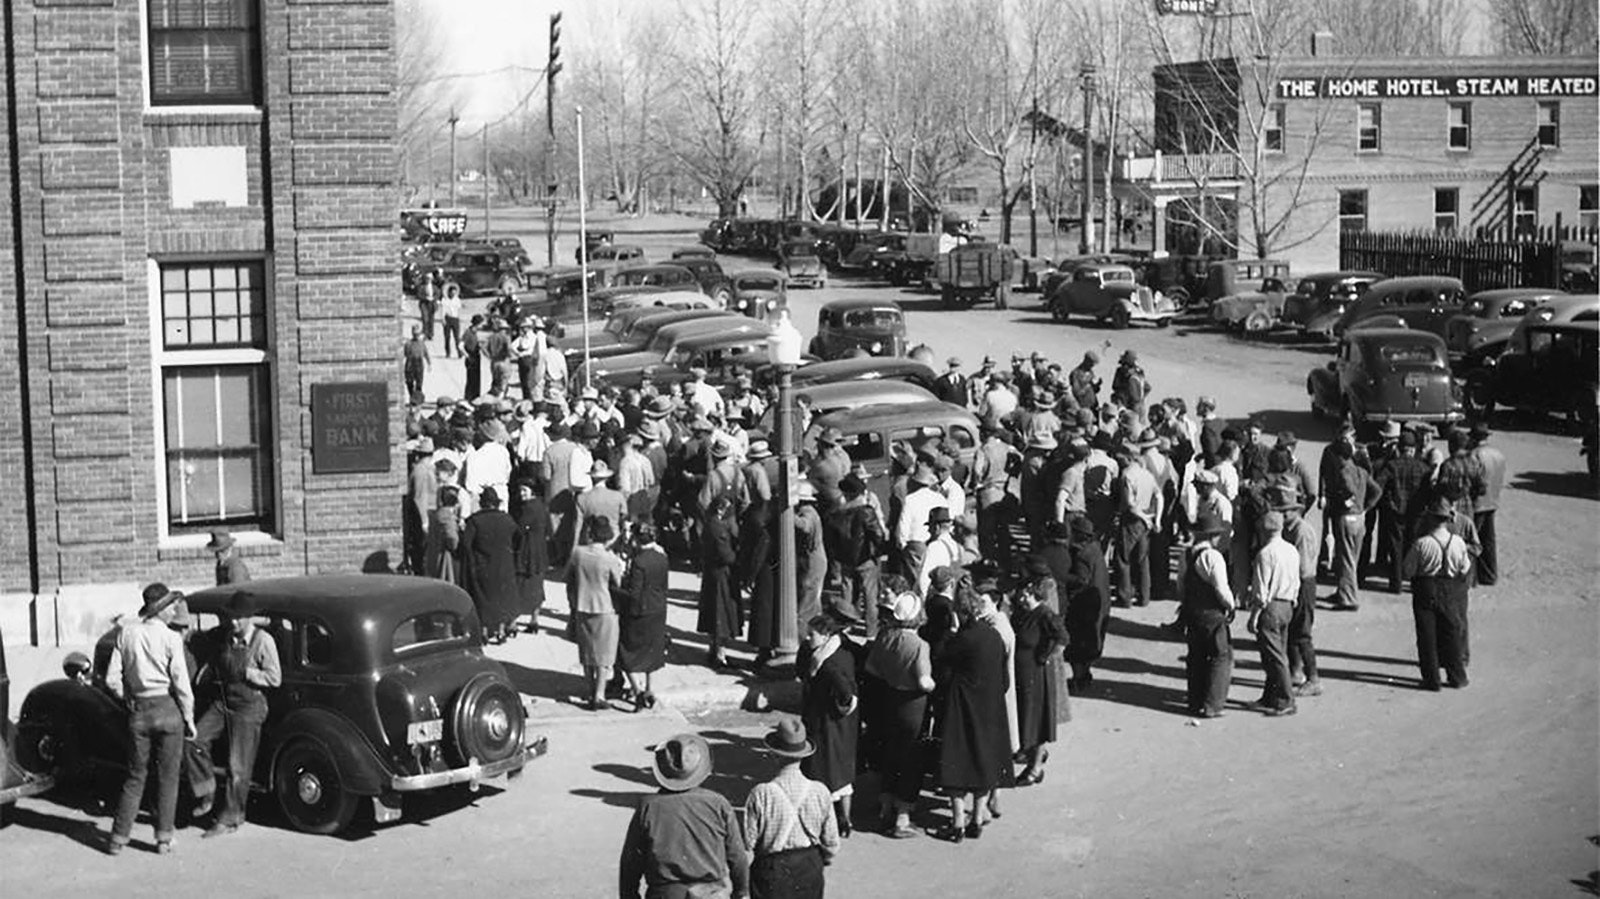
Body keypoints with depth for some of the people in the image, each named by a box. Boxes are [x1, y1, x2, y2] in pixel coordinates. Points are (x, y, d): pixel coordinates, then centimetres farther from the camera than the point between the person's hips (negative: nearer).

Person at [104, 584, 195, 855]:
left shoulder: (126, 633, 0)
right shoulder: (170, 638, -10)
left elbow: (112, 679, 0)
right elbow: (181, 683, -10)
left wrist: (128, 700, 15)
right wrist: (189, 718, 0)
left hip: (138, 711, 3)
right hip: (167, 709, -3)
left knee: (136, 776, 14)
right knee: (168, 776, 8)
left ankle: (118, 837, 12)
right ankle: (164, 837, 10)